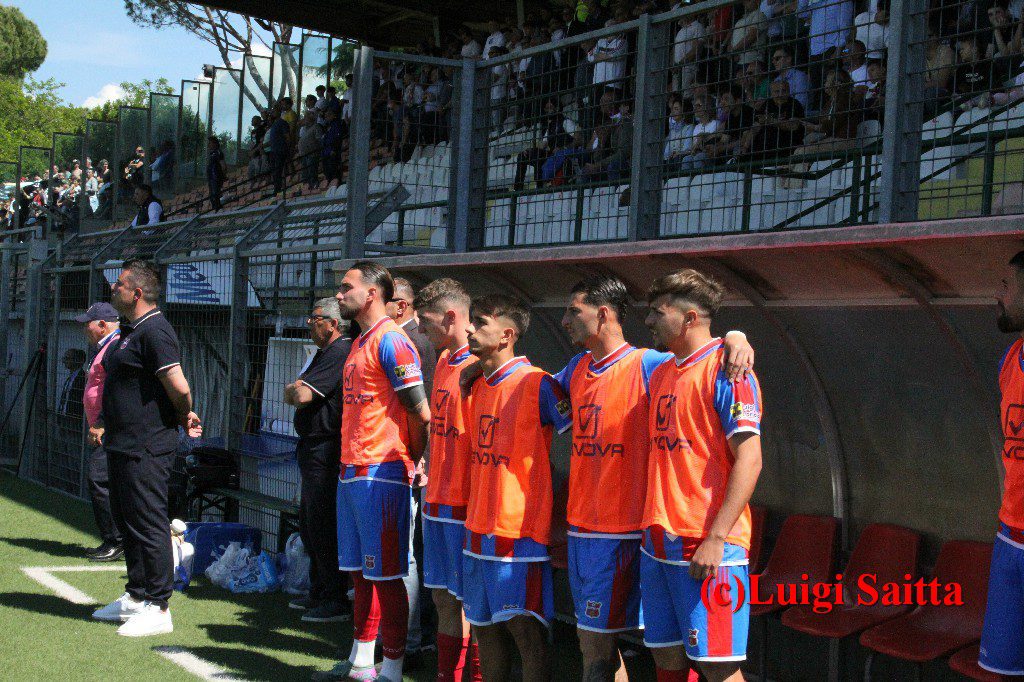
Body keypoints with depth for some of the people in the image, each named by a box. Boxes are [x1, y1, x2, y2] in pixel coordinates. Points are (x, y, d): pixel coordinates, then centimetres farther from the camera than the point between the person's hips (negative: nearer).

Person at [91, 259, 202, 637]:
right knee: (127, 520, 18)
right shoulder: (131, 330, 16)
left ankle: (157, 607, -1)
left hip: (145, 447, -11)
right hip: (123, 445, 11)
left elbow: (179, 387, -24)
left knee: (148, 524, -7)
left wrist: (183, 416, -7)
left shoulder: (154, 330, -18)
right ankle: (136, 595, 29)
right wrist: (184, 419, 12)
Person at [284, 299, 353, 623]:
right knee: (309, 522, 18)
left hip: (324, 450, -11)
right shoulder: (324, 352, 19)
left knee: (322, 525, -7)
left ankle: (335, 601, -2)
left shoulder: (338, 353, -16)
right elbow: (292, 395, 18)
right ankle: (318, 593, 28)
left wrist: (297, 389, 0)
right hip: (312, 449, 11)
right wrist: (297, 389, -3)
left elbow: (302, 396, -21)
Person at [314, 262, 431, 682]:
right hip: (351, 472, 10)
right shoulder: (360, 343, 17)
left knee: (385, 575, -4)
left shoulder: (390, 340, -13)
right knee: (360, 570, 15)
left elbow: (421, 412, -16)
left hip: (381, 474, -10)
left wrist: (411, 460, -4)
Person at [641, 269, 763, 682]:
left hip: (708, 548, -8)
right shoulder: (661, 373, 15)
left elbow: (749, 459, -16)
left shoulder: (726, 370, -9)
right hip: (658, 540, 8)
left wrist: (716, 538, -21)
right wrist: (653, 528, 14)